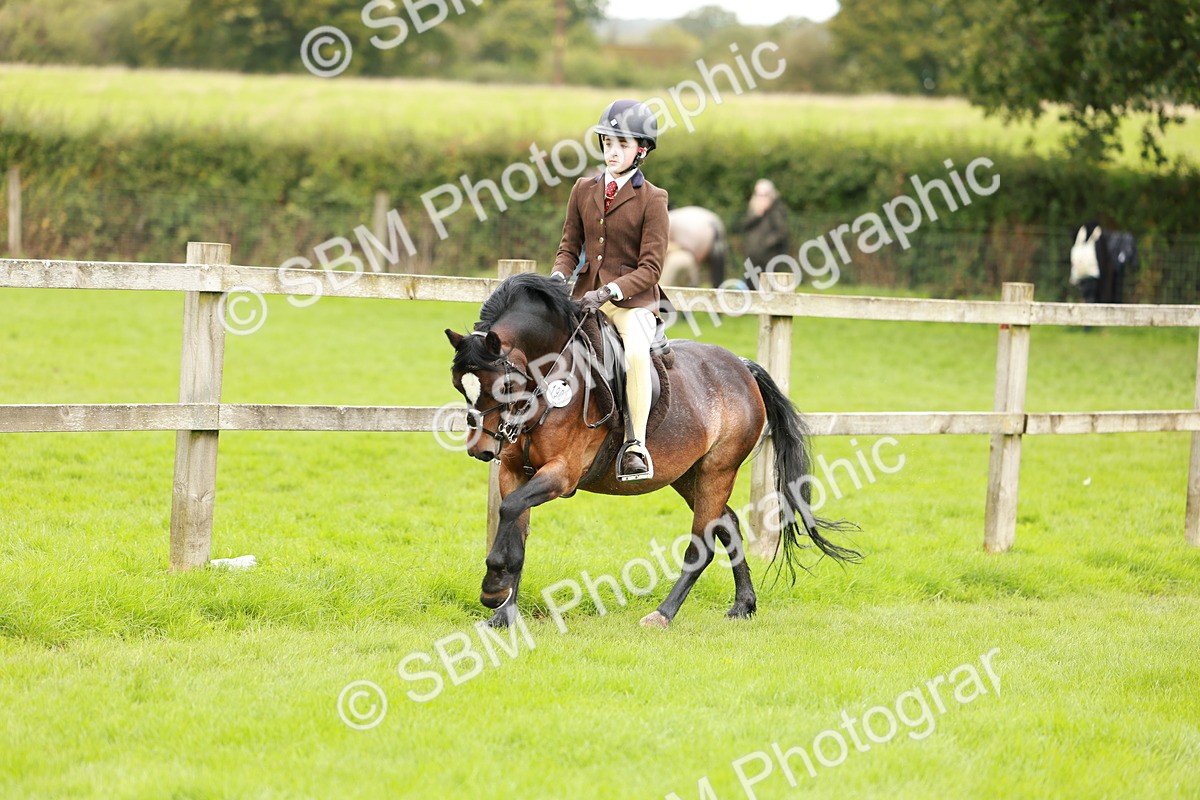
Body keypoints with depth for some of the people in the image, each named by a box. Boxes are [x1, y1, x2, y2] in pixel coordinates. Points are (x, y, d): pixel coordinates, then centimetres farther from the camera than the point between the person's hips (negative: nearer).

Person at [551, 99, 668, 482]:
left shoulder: (652, 199, -5)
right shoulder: (584, 190, 9)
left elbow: (650, 268, -10)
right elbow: (570, 246, 13)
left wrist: (609, 292, -23)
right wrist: (559, 275, -10)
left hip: (633, 300, -5)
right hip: (587, 296, 5)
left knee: (636, 352, -34)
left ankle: (636, 446, -27)